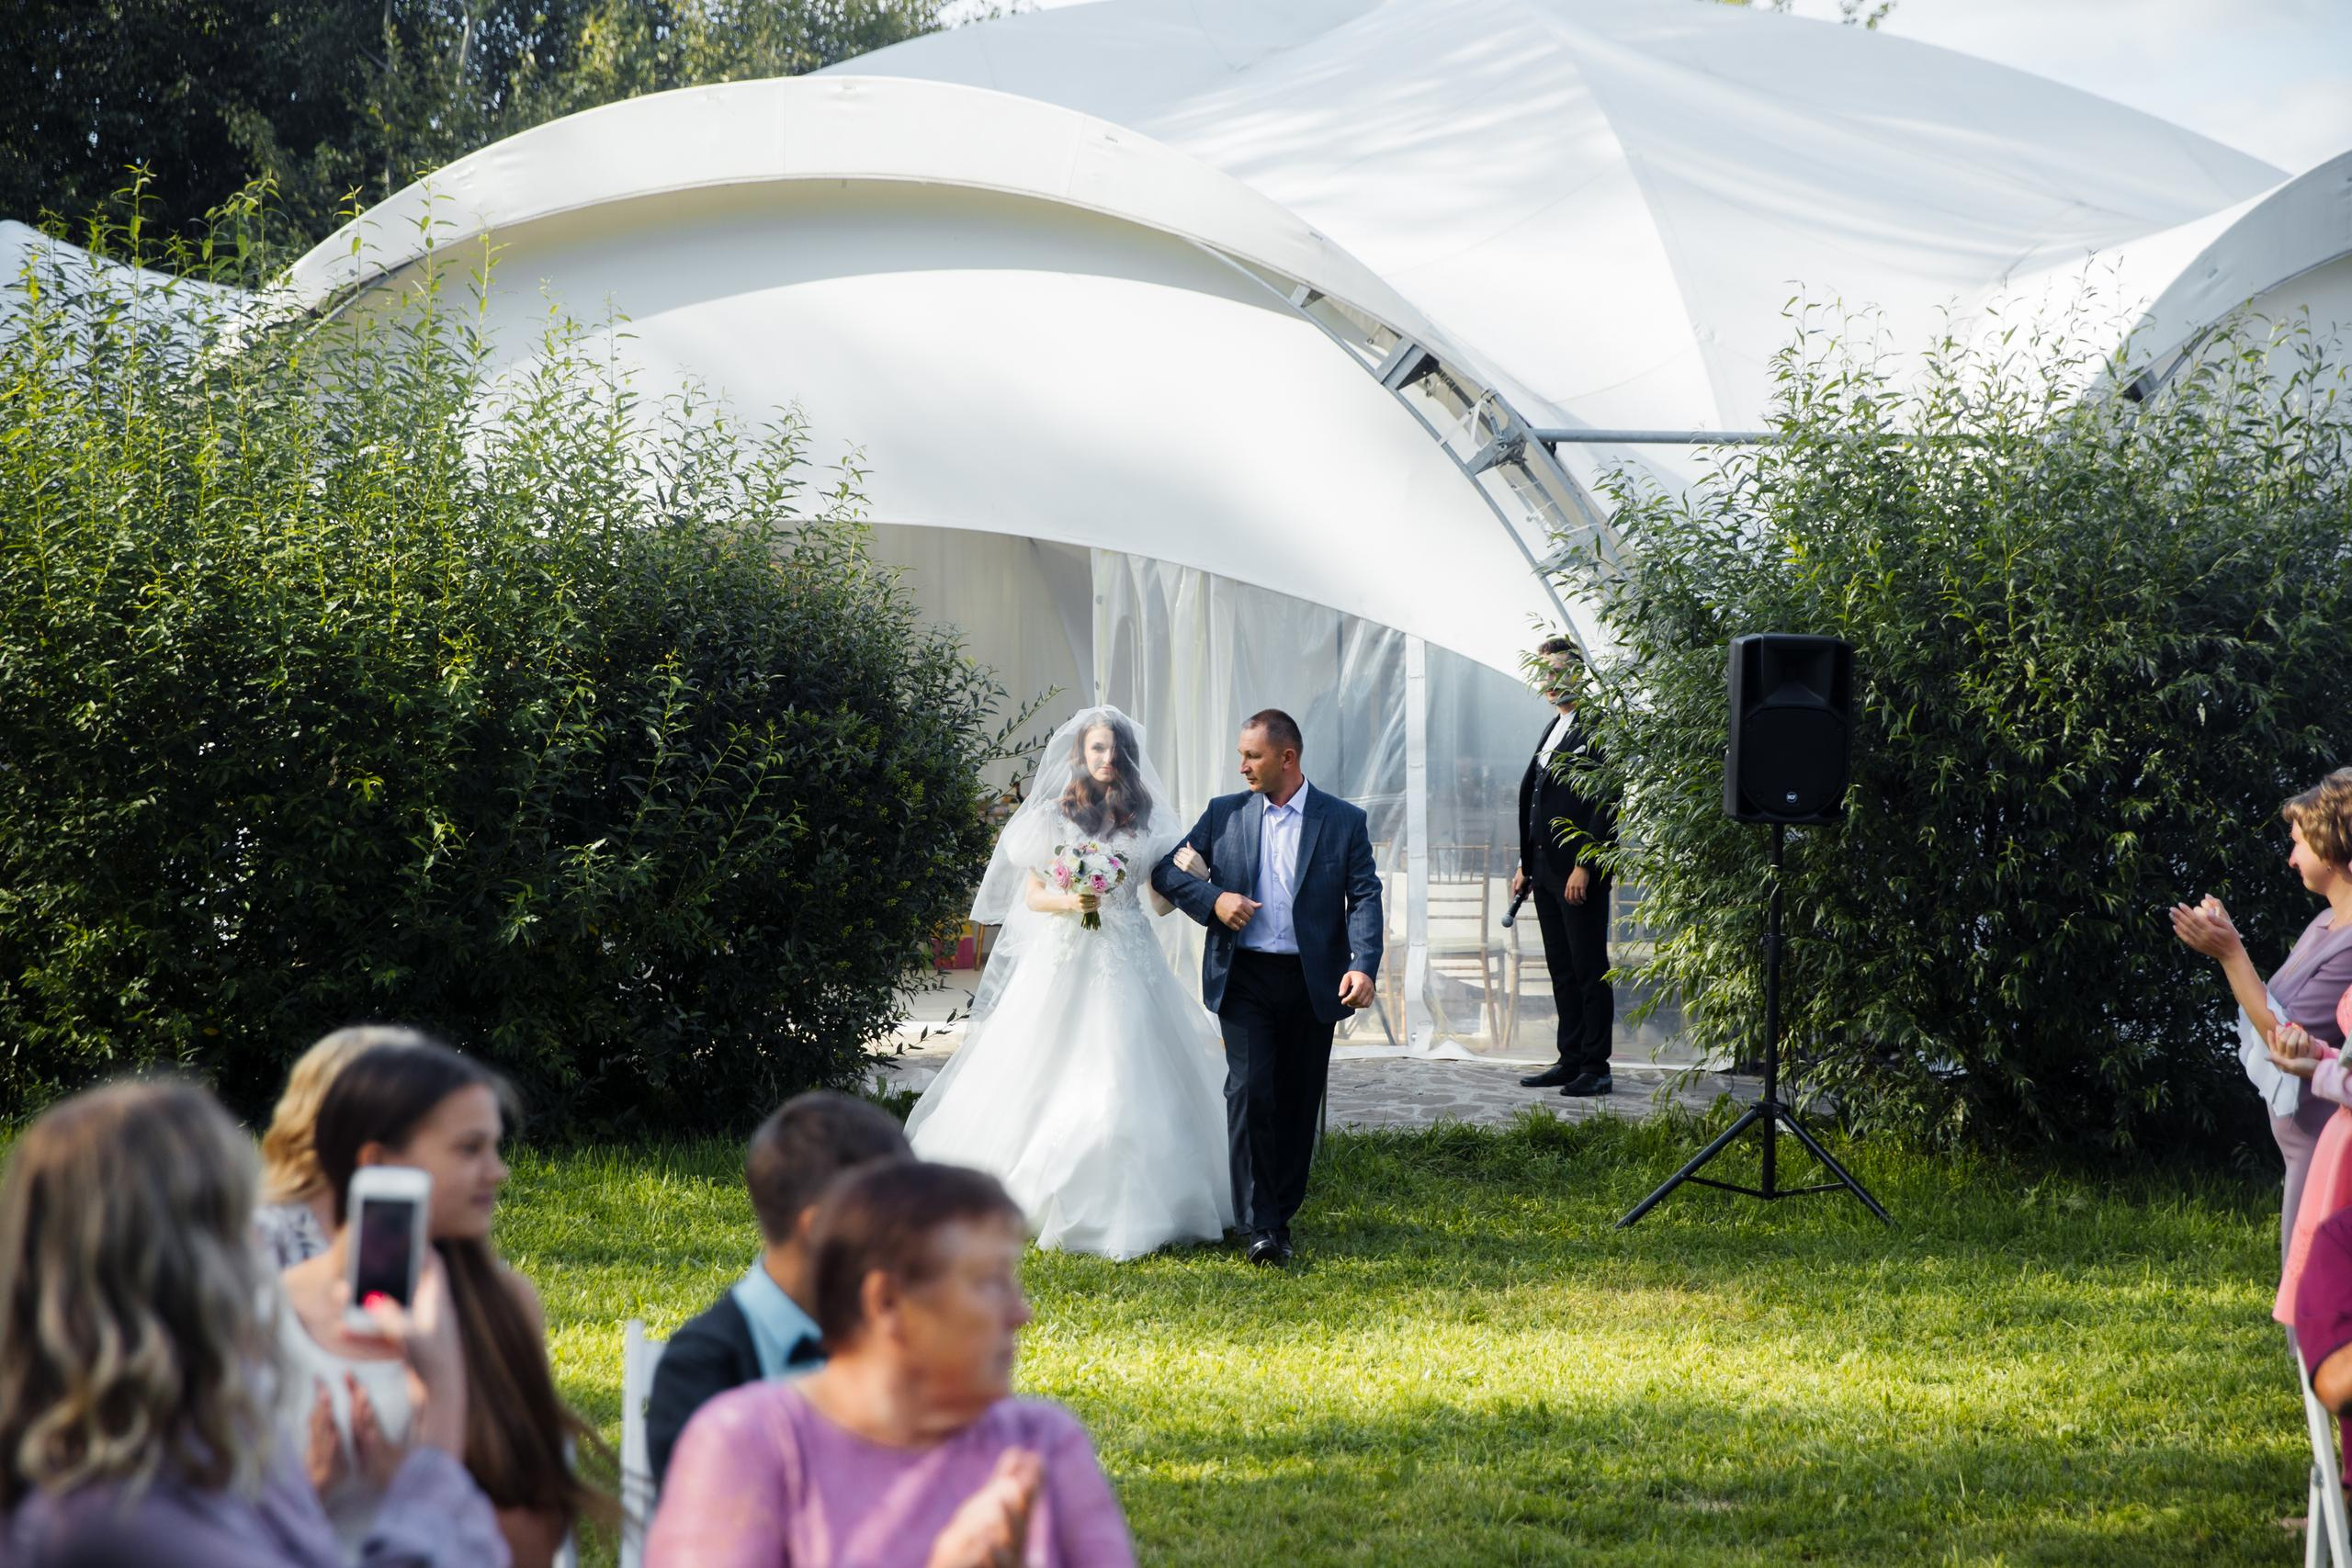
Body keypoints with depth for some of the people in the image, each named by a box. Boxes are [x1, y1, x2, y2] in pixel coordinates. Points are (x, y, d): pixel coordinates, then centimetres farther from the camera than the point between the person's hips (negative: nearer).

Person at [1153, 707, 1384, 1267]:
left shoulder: (1343, 821, 3)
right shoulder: (1225, 815, 7)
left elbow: (1364, 897, -2)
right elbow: (1164, 867, 11)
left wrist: (1364, 966, -17)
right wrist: (1212, 899, -7)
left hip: (1313, 983, 0)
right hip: (1245, 980, 0)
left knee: (1298, 1104, 6)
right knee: (1250, 1093, -12)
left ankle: (1282, 1214, 19)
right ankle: (1260, 1227, -13)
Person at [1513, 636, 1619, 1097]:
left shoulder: (1597, 730, -11)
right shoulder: (1553, 729, 18)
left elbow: (1605, 804, -16)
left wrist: (1584, 866, -20)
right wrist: (1525, 865, 18)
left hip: (1581, 869, -9)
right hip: (1547, 868, 9)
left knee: (1589, 969, -6)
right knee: (1562, 970, 11)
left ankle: (1596, 1067, -4)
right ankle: (1571, 1061, 16)